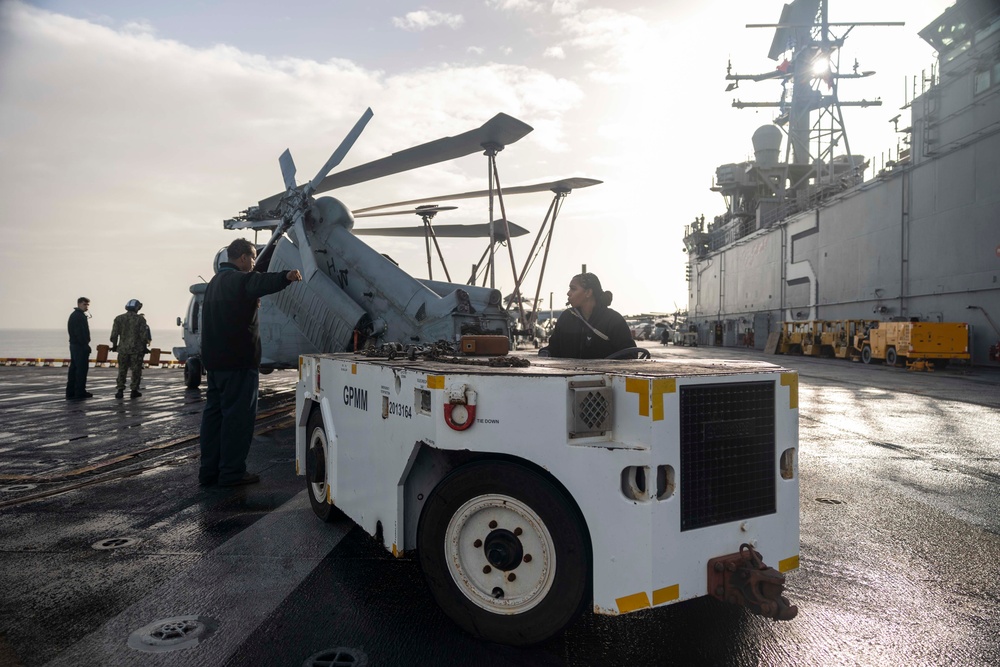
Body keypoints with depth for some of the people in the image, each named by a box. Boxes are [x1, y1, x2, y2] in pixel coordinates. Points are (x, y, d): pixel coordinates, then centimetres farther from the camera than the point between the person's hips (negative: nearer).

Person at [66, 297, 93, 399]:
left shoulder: (73, 315, 19)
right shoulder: (80, 316, -14)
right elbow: (80, 333, -21)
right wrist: (86, 345, -19)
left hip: (73, 345, 10)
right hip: (81, 346, -10)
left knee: (73, 368, 12)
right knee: (82, 369, -5)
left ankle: (70, 392, 16)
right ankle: (80, 392, -3)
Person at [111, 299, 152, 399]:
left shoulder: (119, 318, 3)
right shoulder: (140, 319, -6)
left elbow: (114, 334, 4)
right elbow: (144, 335, -7)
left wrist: (114, 345, 16)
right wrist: (145, 346, 5)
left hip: (123, 348, 3)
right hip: (137, 349, -3)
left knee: (122, 370, 10)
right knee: (136, 370, 4)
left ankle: (120, 390, 7)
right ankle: (134, 390, 5)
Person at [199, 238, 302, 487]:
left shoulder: (215, 282, 20)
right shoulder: (238, 279, -14)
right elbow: (261, 283, -36)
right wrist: (286, 277, -53)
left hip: (214, 360, 10)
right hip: (238, 360, -10)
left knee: (214, 411, 12)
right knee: (238, 415, -4)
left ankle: (209, 471, 17)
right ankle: (232, 472, -2)